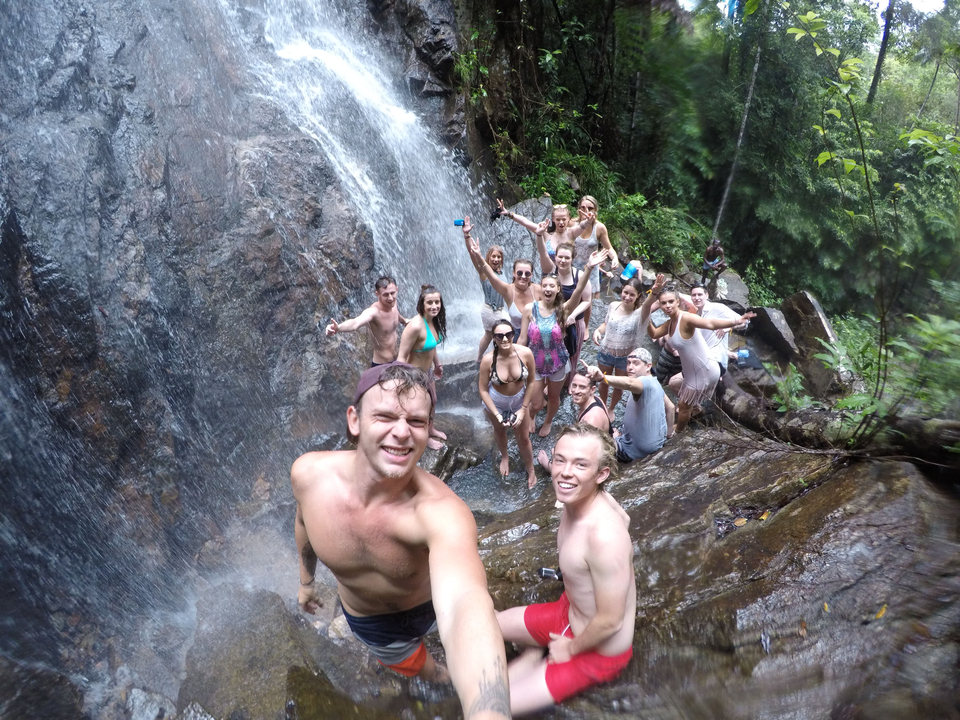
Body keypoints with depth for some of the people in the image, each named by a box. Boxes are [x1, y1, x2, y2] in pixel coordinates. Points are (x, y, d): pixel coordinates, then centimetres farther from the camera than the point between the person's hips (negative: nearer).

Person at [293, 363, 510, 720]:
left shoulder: (441, 510, -45)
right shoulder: (307, 473, -30)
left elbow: (464, 606, -64)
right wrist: (307, 579, 11)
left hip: (434, 605, -2)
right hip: (371, 622, 2)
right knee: (411, 665, 30)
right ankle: (438, 676, 63)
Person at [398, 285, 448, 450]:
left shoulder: (433, 320, -9)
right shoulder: (416, 326, -35)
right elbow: (401, 357, -30)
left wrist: (437, 364, 21)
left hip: (427, 371, 8)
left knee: (432, 402, 30)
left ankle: (431, 429, 58)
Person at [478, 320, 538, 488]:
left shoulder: (526, 353, -28)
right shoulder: (488, 360, -31)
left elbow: (530, 382, -13)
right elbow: (483, 390, -19)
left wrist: (523, 409, -13)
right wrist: (497, 414, -22)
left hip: (519, 400, 1)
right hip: (496, 402, 0)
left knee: (523, 438, 17)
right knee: (499, 432, 27)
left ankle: (531, 470, 45)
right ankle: (504, 457, 60)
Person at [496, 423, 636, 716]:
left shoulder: (606, 536, -38)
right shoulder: (578, 499, -14)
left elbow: (610, 622, -28)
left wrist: (571, 648, -12)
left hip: (596, 650, -7)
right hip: (567, 612, 7)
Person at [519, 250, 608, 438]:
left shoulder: (563, 309, -16)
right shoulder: (529, 309, -15)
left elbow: (578, 291, -35)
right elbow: (523, 339, -8)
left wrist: (589, 268, -49)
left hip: (558, 362, 1)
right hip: (535, 362, -1)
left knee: (553, 397, 22)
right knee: (536, 404, 6)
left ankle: (548, 422, 55)